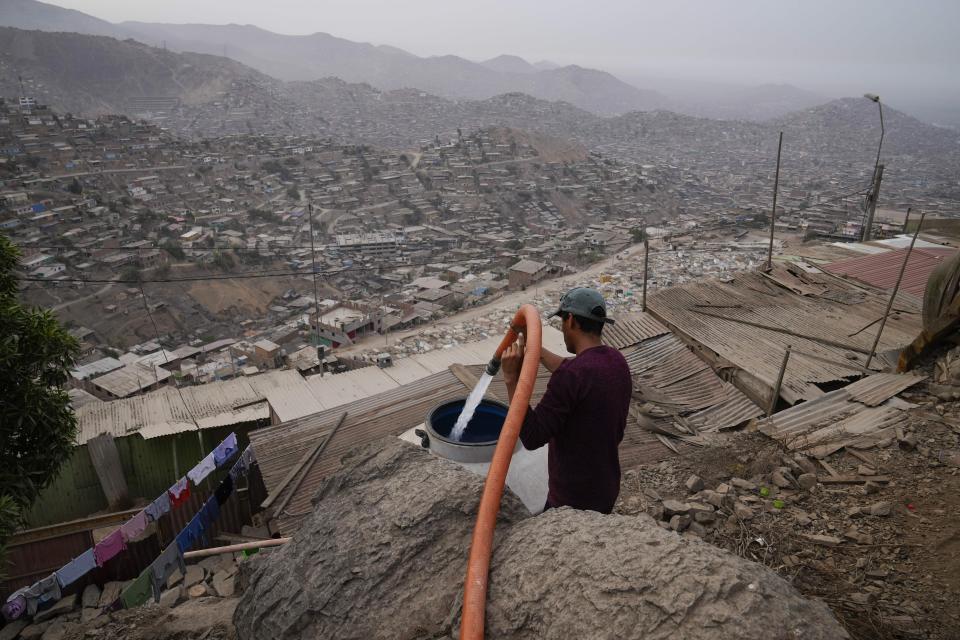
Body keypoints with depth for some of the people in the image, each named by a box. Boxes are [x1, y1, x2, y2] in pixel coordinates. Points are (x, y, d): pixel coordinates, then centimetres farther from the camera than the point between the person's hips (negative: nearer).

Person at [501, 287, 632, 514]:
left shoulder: (571, 375, -28)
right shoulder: (616, 361, -1)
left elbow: (532, 436, -26)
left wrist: (512, 378, -25)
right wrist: (537, 350, 28)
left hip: (574, 500, -8)